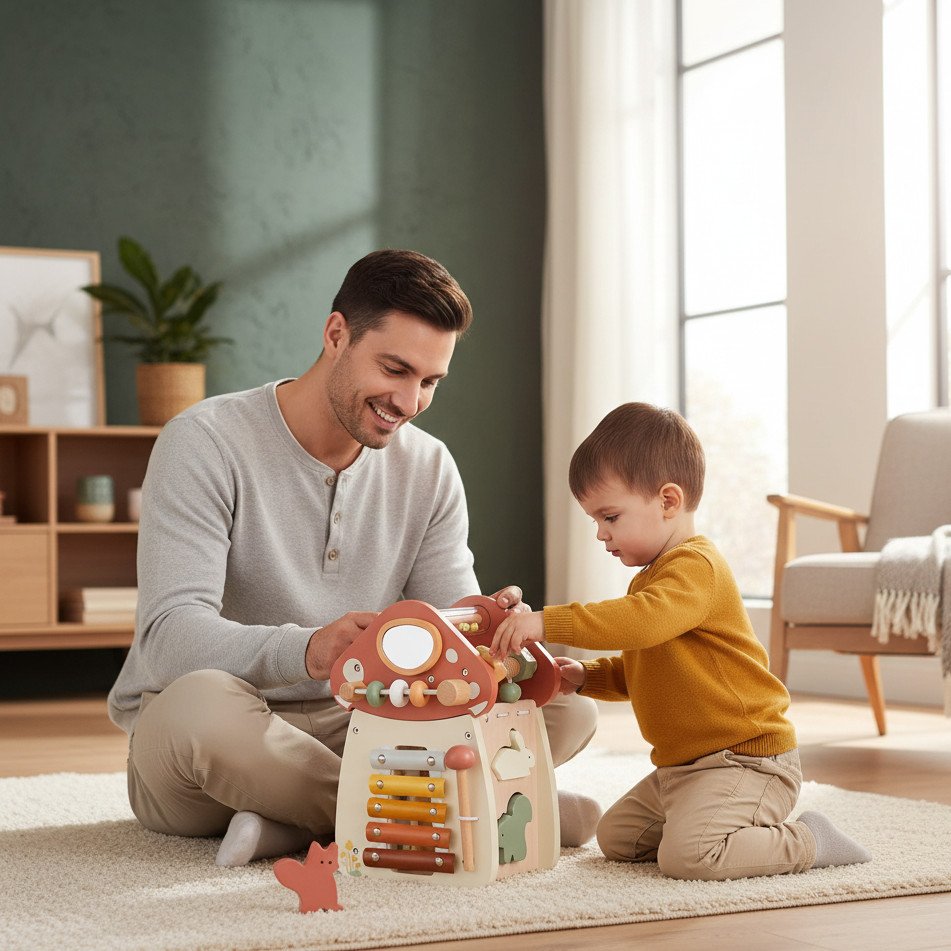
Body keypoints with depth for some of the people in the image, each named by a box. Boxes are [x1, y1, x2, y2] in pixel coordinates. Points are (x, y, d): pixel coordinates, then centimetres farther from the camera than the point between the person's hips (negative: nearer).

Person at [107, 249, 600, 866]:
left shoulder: (430, 468, 5)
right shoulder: (206, 443, -13)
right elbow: (170, 637, -25)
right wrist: (307, 650, -44)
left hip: (352, 731, 5)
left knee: (566, 708, -12)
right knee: (201, 704, -41)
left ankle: (298, 821, -21)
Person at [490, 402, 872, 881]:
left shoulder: (696, 567, -18)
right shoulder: (652, 577, 17)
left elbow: (643, 621, -39)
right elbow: (634, 671, 26)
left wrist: (547, 622, -41)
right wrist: (586, 676, 6)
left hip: (746, 759, -11)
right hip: (680, 766, 11)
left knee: (686, 855, -27)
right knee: (615, 836, 16)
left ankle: (807, 841, -5)